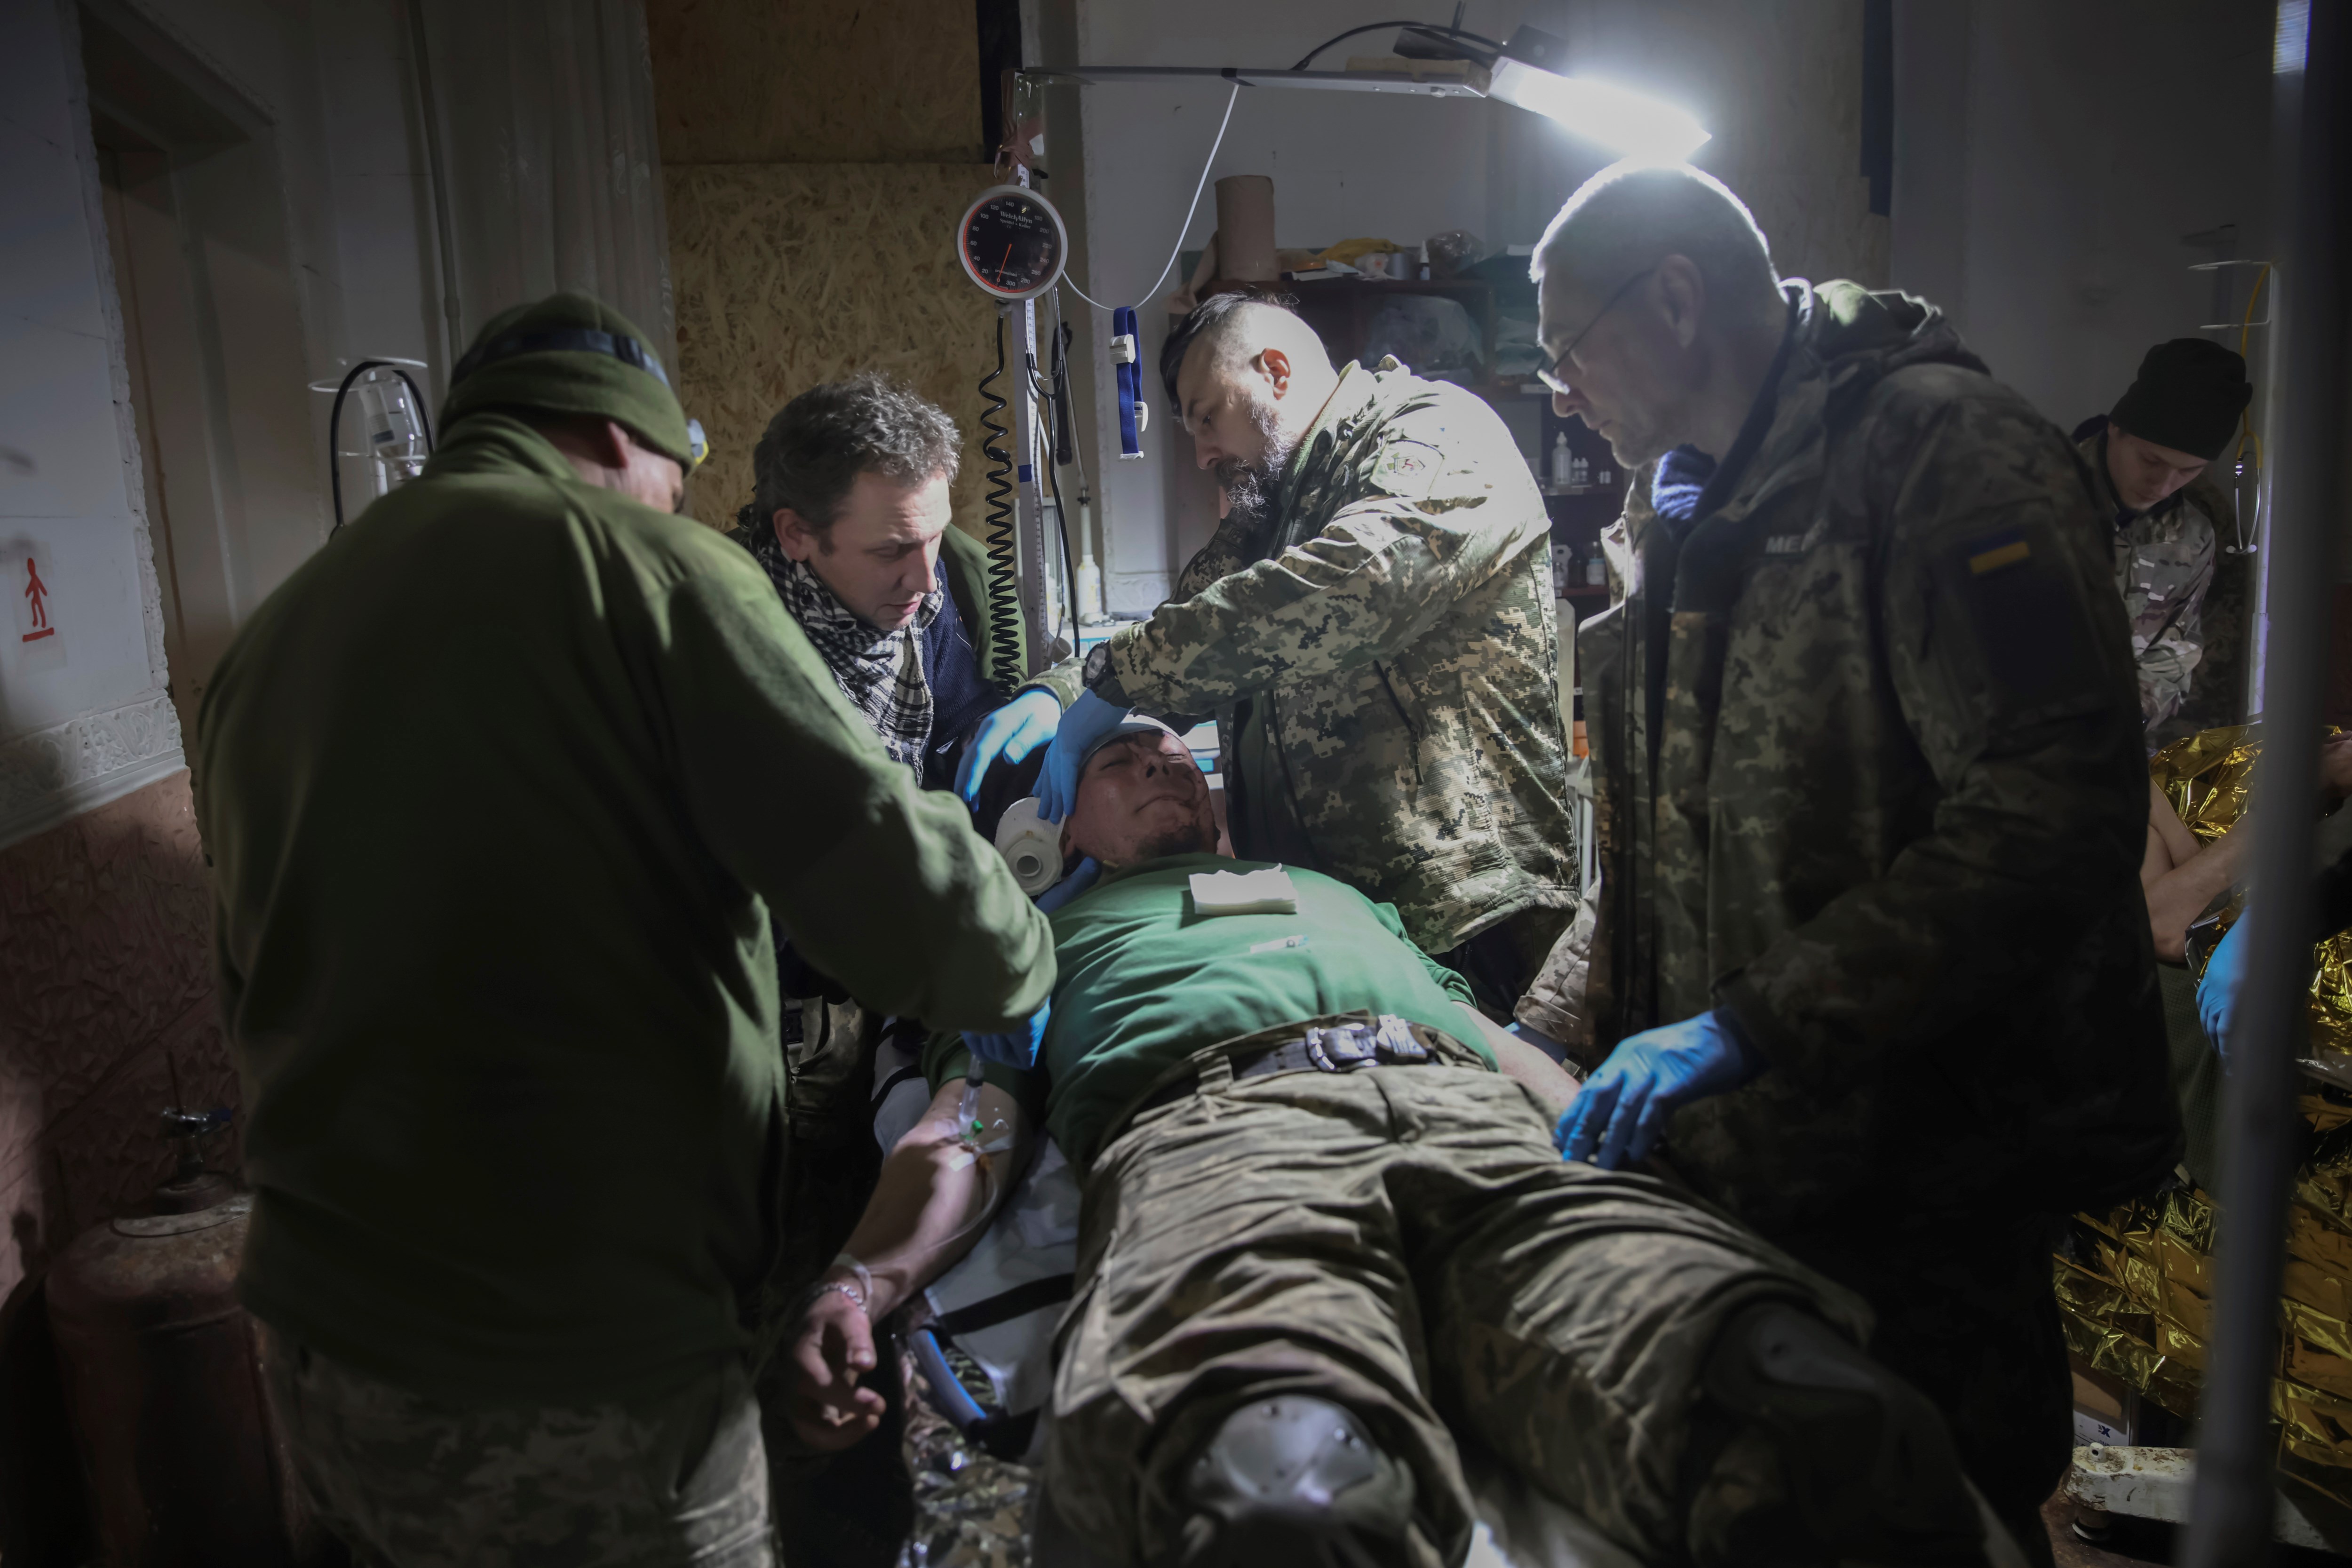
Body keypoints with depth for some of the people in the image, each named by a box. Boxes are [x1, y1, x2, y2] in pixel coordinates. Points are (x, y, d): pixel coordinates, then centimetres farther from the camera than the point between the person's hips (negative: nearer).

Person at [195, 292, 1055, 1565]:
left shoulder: (263, 642, 9)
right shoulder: (643, 565, -11)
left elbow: (252, 1001, 17)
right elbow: (894, 882, -19)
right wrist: (1023, 959, 1)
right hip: (592, 1376, -6)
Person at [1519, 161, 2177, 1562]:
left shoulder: (1944, 448, -13)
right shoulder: (1685, 513, 14)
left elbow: (2054, 811, -24)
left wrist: (1751, 1026, -25)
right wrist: (1572, 1017, 10)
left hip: (1917, 1177, -7)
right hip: (1726, 1155, 7)